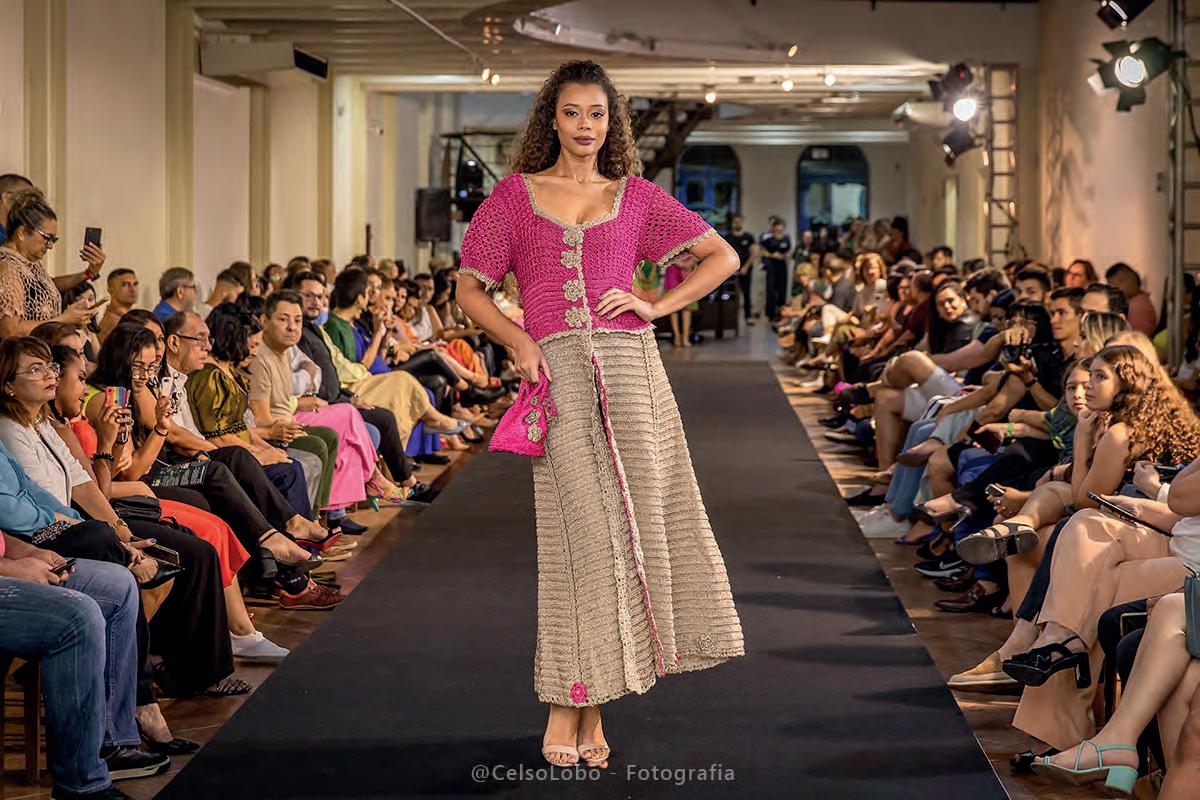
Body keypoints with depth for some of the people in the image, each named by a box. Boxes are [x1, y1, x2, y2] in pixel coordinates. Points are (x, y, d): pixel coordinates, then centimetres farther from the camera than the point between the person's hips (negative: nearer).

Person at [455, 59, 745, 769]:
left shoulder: (636, 196, 13)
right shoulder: (517, 194, 11)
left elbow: (724, 257, 14)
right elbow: (471, 290, 11)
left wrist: (656, 306, 2)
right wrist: (519, 341, -5)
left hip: (630, 367, 2)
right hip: (558, 373, -2)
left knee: (635, 520, 0)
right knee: (583, 530, -6)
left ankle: (591, 705, 10)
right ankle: (569, 702, 2)